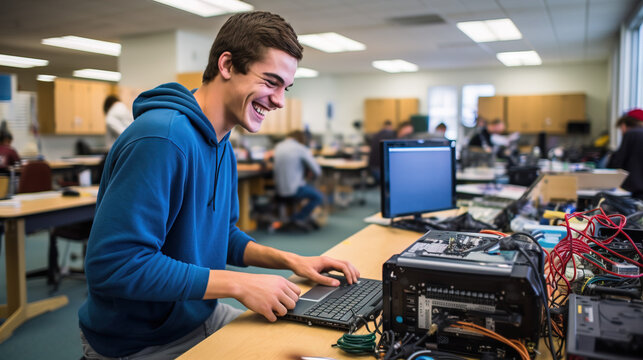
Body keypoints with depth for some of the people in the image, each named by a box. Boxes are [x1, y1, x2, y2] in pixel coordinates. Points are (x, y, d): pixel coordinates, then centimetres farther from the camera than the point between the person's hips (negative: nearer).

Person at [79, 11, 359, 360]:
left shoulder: (222, 146, 3)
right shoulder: (162, 137, -28)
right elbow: (111, 265, -31)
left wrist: (290, 260, -3)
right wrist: (238, 284, -27)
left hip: (203, 315, 8)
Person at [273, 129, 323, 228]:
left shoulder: (278, 147, 8)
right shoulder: (301, 149, -11)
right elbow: (317, 172, -8)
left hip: (279, 189, 8)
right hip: (293, 189, -8)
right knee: (318, 197, 8)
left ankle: (305, 217, 27)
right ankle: (297, 217, 6)